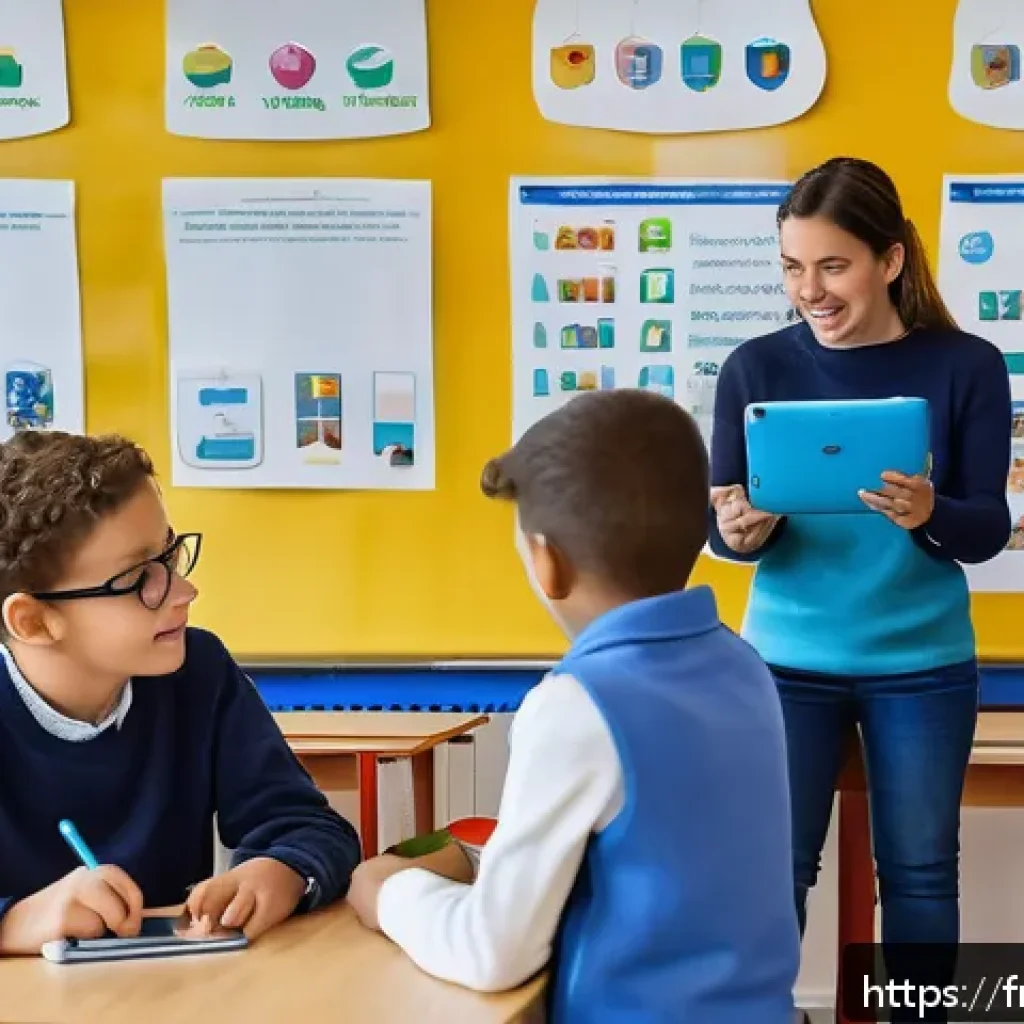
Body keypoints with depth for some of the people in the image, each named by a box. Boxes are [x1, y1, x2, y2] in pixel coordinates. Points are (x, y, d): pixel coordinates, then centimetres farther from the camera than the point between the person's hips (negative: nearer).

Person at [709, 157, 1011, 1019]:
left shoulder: (966, 366, -7)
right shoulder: (757, 368, -6)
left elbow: (989, 529, -9)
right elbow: (721, 525, -4)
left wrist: (928, 514, -30)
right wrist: (741, 533, -27)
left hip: (922, 664, 0)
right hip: (788, 660, 0)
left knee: (920, 870, 11)